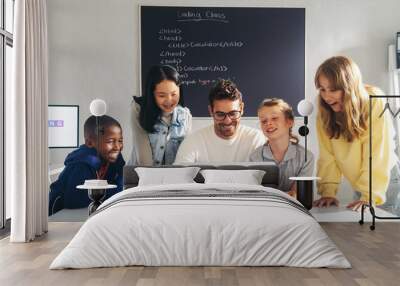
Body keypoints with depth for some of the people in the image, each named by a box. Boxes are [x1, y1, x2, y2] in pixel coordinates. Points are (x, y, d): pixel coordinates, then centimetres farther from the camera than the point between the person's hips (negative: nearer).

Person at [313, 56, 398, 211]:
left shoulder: (374, 102, -24)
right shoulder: (325, 111, -12)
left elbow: (378, 155, -24)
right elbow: (327, 155, -12)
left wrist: (369, 196, -28)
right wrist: (328, 192, -21)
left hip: (386, 179, -3)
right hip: (359, 184, 4)